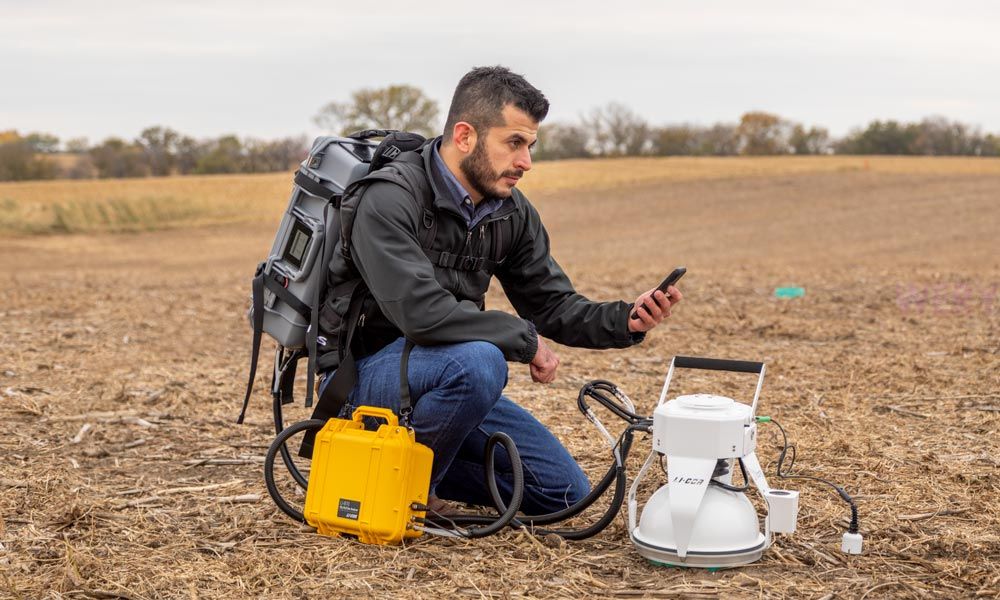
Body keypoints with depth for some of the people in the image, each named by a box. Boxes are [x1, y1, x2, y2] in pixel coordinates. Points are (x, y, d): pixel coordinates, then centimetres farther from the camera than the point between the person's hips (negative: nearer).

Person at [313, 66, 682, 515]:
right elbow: (421, 312, -33)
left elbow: (553, 305, 4)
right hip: (365, 372, -7)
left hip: (446, 377, 7)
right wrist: (525, 340, -23)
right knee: (478, 362, -38)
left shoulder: (512, 213, 1)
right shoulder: (390, 199, -23)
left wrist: (627, 320, -16)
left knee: (566, 492, 3)